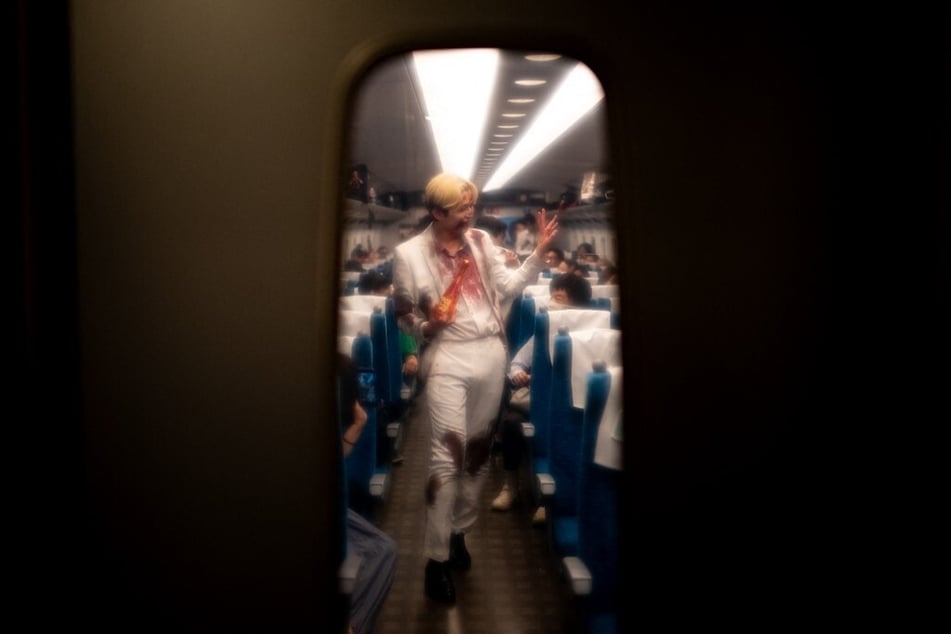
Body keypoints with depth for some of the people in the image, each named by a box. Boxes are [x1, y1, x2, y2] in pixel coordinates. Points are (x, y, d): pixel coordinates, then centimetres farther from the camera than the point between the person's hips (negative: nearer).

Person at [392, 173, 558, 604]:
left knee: (480, 447, 12)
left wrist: (539, 252, 2)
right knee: (448, 453, -11)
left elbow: (507, 286, 11)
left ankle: (459, 532, 30)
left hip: (491, 354, 5)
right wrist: (426, 326, -19)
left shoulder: (481, 241, 8)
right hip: (447, 359, -5)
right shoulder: (410, 253, -5)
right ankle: (436, 559, 0)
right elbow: (403, 313, 0)